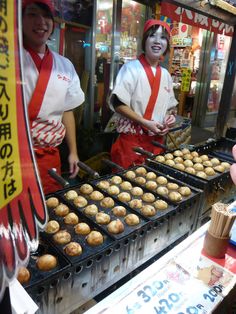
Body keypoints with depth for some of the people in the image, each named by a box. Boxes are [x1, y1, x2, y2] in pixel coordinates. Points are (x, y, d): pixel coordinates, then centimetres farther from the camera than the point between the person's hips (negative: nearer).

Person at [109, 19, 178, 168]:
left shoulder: (165, 74, 11)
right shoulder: (132, 68, -8)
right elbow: (118, 103, -15)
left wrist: (170, 116, -1)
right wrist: (144, 122, -19)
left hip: (156, 141, 6)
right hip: (131, 139, -6)